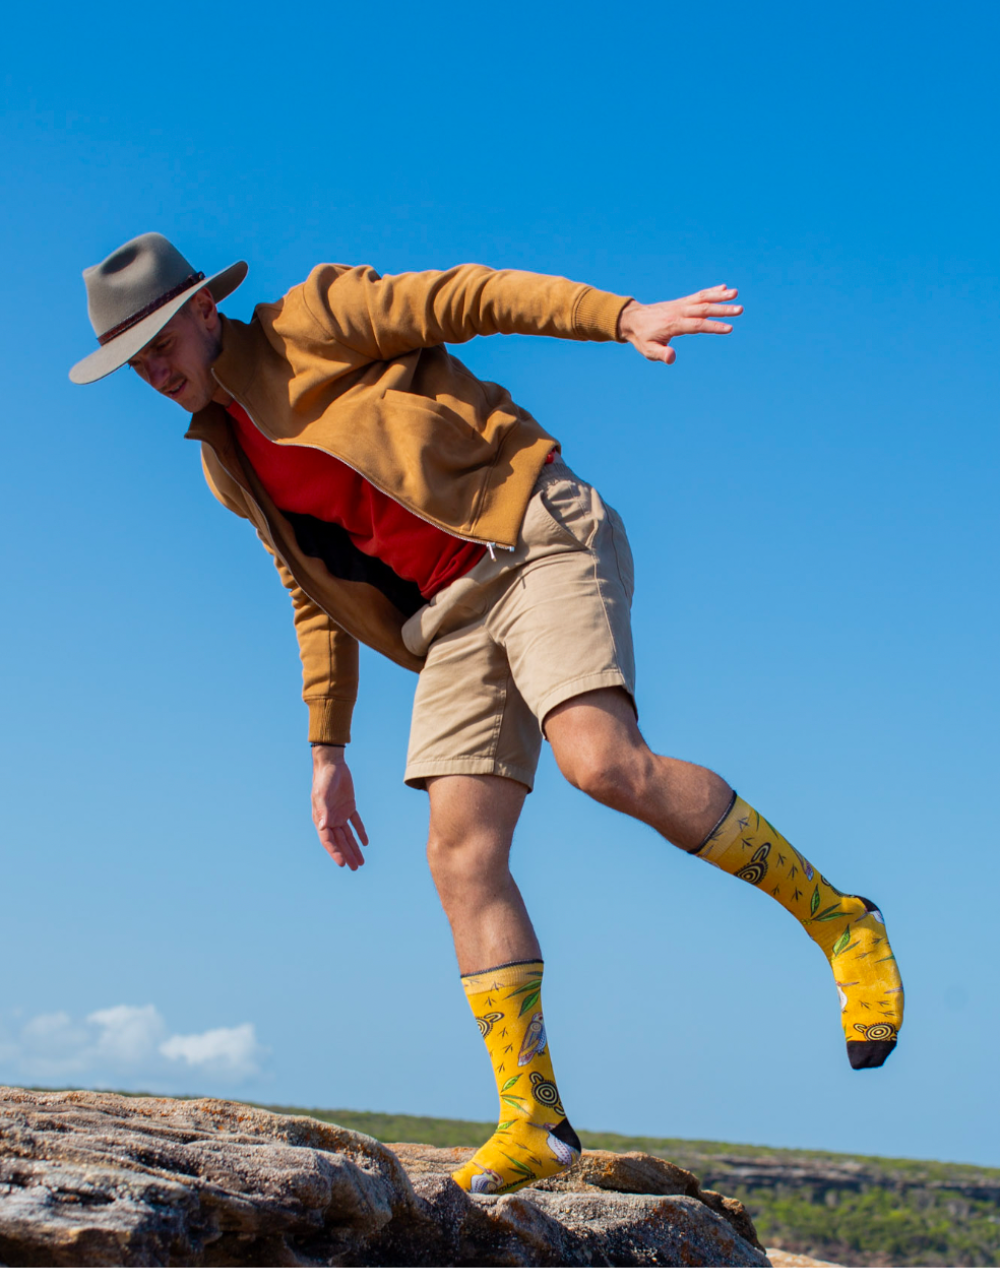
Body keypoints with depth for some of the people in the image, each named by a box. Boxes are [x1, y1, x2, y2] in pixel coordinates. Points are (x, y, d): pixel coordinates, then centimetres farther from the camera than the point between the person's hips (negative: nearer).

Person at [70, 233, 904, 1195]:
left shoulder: (312, 321, 0)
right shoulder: (231, 467, 19)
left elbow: (473, 297, -6)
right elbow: (319, 597, 24)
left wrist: (624, 316, -20)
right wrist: (326, 752, 19)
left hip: (536, 538, -7)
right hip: (451, 620, 7)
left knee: (604, 764, -28)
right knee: (461, 856, -8)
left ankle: (835, 919, -12)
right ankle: (533, 1122, -4)